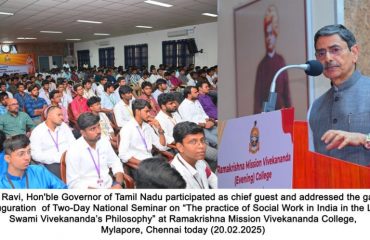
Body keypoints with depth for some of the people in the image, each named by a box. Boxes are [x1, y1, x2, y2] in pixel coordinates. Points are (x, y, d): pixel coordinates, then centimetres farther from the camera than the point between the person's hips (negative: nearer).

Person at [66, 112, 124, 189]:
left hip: (109, 186, 5)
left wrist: (118, 183, -3)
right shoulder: (74, 151, -12)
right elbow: (73, 183, -12)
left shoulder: (104, 142, 4)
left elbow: (115, 163, 14)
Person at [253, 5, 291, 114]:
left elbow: (286, 88, 4)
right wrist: (257, 113, -2)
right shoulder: (261, 64, 6)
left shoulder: (281, 60, 5)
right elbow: (257, 92, 5)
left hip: (280, 109, 0)